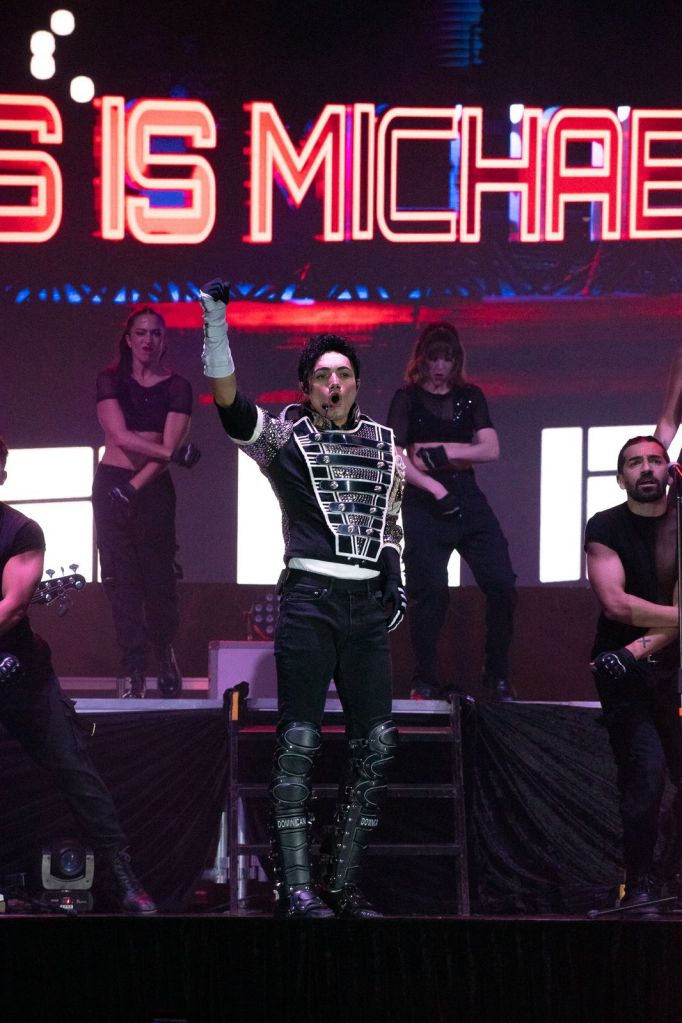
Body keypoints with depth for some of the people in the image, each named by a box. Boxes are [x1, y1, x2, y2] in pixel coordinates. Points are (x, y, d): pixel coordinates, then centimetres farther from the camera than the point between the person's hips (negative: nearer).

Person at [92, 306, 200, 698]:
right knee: (122, 577, -3)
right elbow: (120, 435, -9)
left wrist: (134, 487, -19)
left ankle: (166, 654, 23)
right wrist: (171, 453, -19)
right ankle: (134, 671, 0)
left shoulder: (177, 387, 2)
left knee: (159, 575, -1)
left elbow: (169, 445, -8)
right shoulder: (111, 380, 4)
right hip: (112, 484, 0)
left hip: (154, 487, 0)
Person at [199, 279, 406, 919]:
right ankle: (295, 887, -8)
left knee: (376, 741, 1)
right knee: (299, 740, -9)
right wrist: (215, 320, -18)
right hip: (309, 596, -4)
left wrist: (394, 577, 9)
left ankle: (343, 881, 7)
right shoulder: (283, 437, 5)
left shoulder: (384, 445, 17)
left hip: (367, 602, 5)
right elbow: (228, 399, -10)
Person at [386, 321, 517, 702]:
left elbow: (491, 450, 2)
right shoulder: (408, 398, 2)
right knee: (430, 592, -7)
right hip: (424, 503, -3)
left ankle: (498, 676, 5)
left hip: (468, 497, 3)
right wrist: (436, 489, -17)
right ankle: (427, 682, 4)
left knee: (502, 584, -7)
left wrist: (441, 451, -7)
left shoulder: (470, 396, 13)